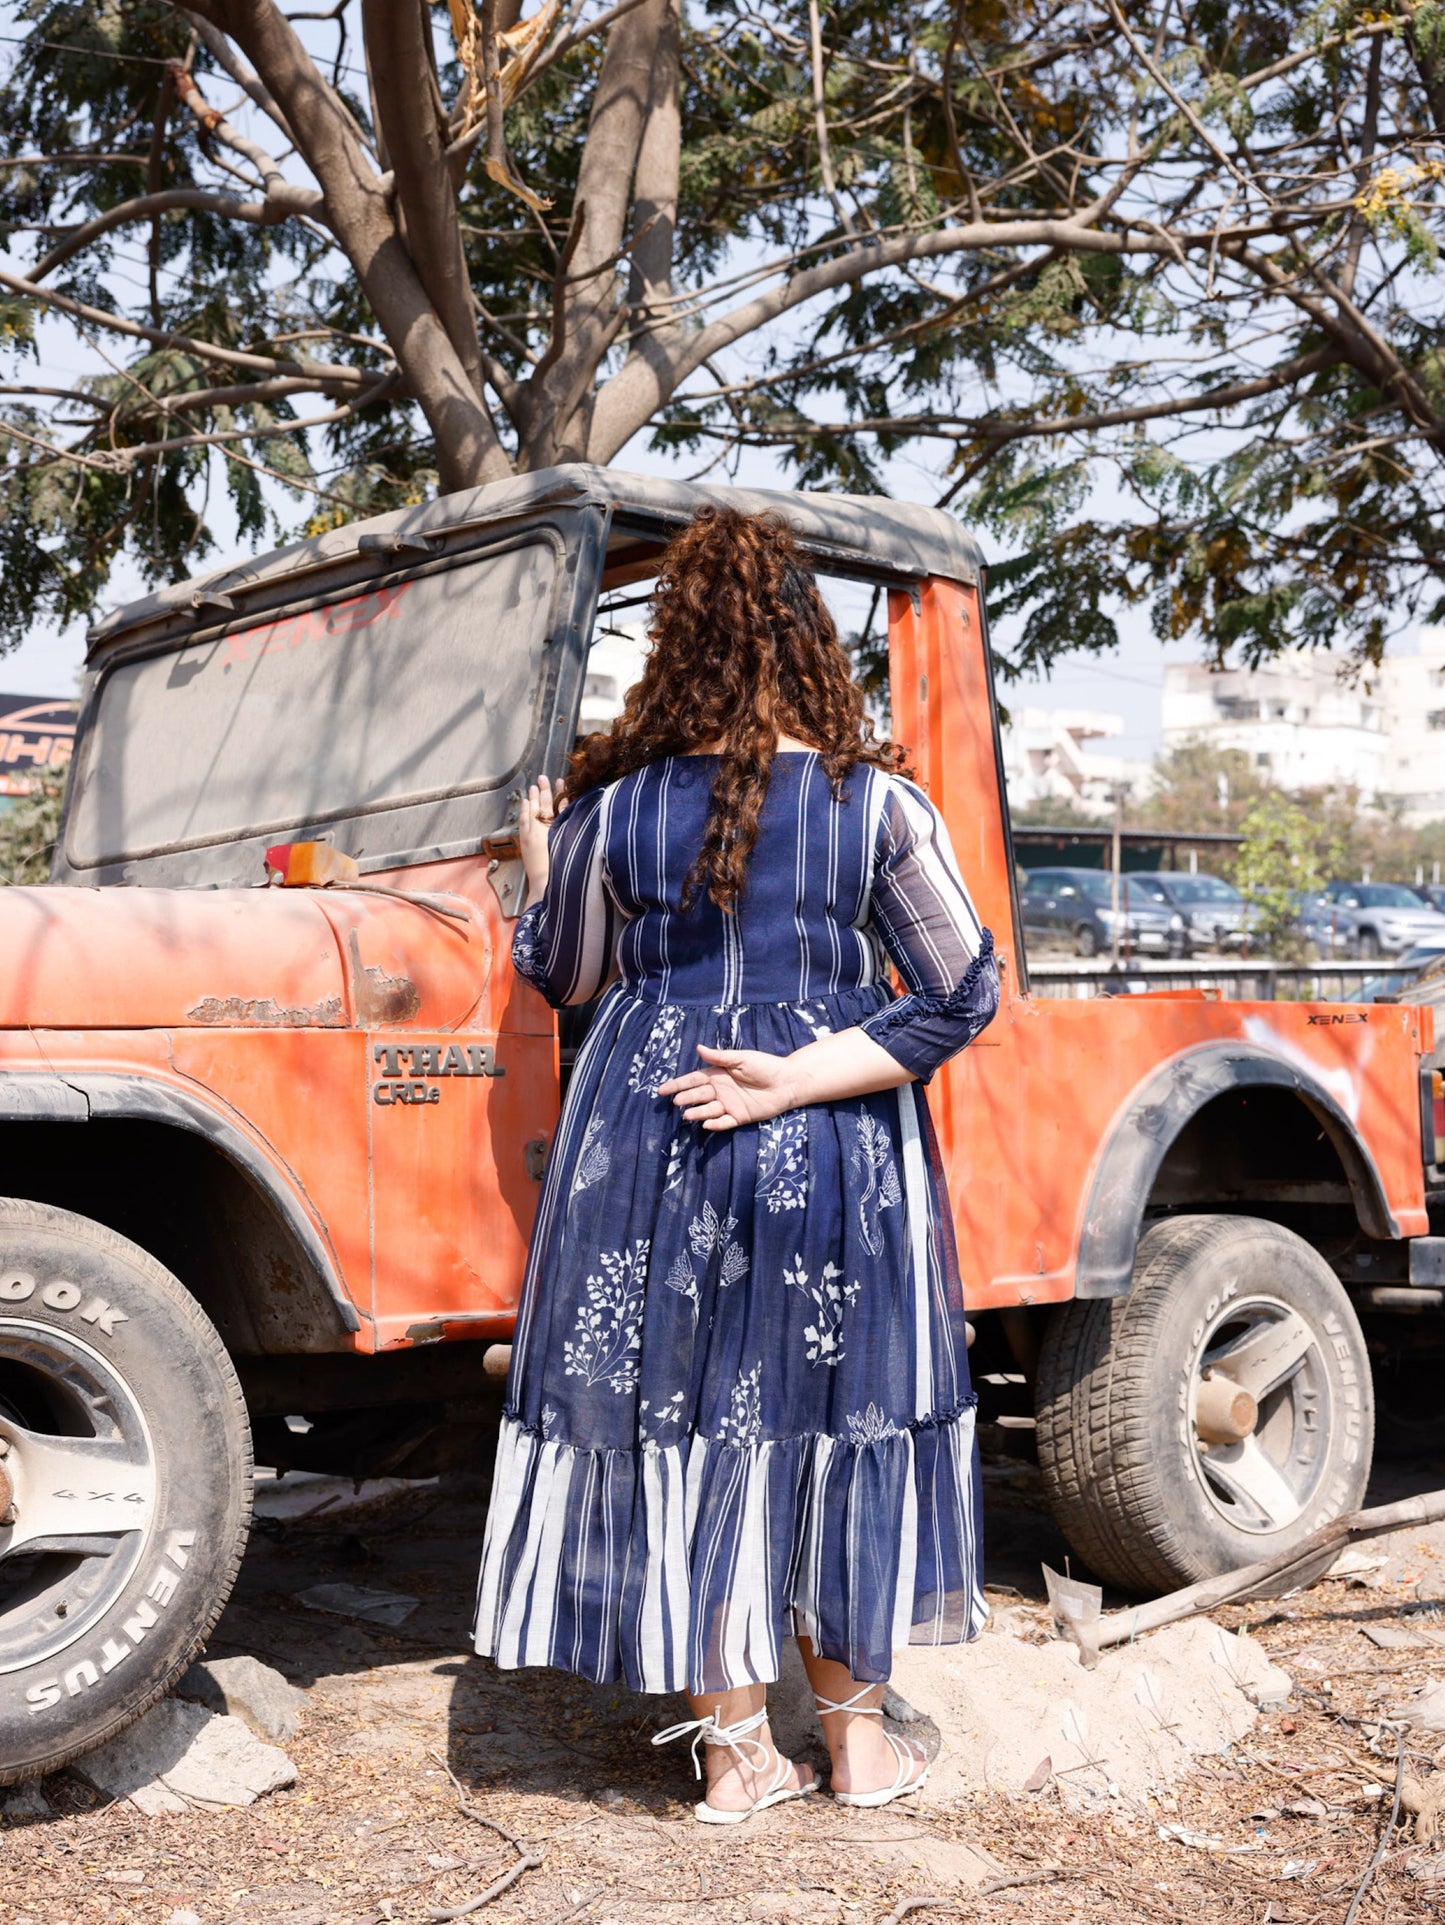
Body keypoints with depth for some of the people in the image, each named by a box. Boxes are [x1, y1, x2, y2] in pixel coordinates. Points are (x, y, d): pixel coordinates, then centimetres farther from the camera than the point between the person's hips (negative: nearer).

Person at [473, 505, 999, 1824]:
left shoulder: (614, 806, -3)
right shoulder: (879, 804, -7)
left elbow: (559, 975, 10)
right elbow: (965, 996, -9)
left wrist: (539, 863, 27)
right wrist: (800, 1080, -10)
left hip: (649, 1149, 1)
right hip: (836, 1162, -1)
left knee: (680, 1416, 11)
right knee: (835, 1411, 14)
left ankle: (735, 1749, 21)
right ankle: (855, 1734, 27)